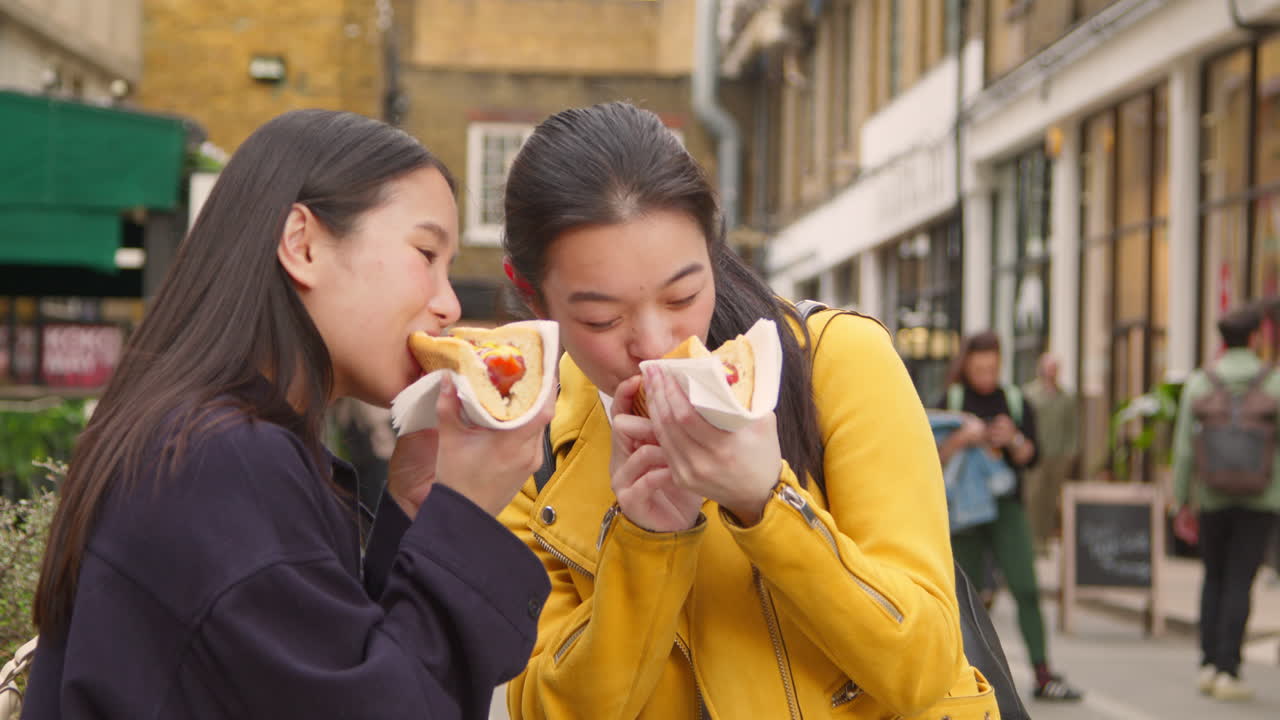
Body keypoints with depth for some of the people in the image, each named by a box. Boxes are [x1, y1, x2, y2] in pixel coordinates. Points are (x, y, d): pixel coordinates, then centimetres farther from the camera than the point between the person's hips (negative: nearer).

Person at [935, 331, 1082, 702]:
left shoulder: (1017, 403, 9)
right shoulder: (950, 402, 3)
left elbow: (1030, 458, 4)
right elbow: (935, 456, -5)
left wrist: (1013, 440, -16)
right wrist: (962, 438, -21)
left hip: (1007, 508, 1)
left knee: (1026, 588, -10)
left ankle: (1043, 675, -12)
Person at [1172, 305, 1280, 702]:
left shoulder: (1198, 383, -1)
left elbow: (1184, 446, -1)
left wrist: (1181, 499, 6)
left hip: (1213, 497, 2)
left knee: (1214, 577, 17)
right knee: (1239, 583, 0)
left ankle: (1208, 664, 13)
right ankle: (1228, 672, -3)